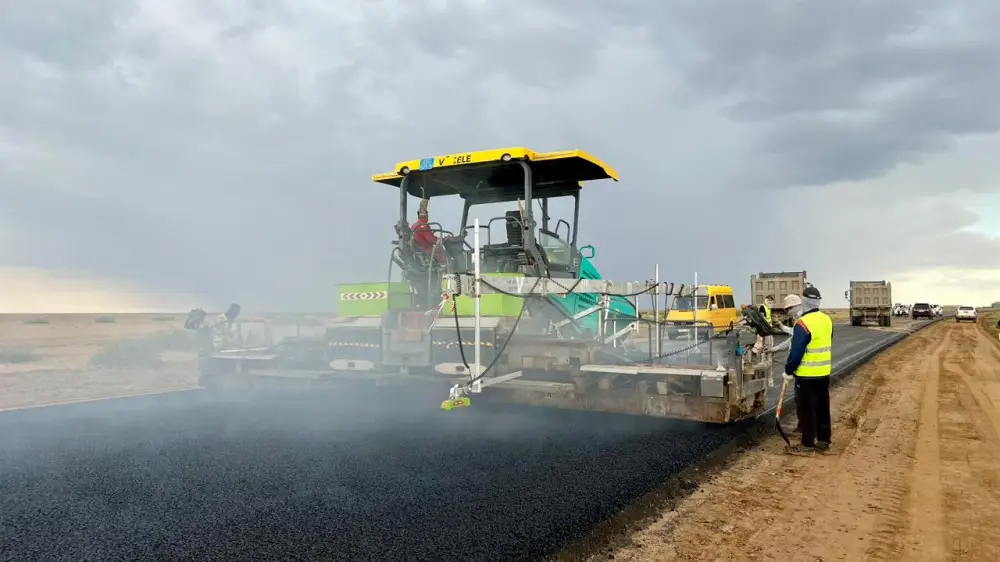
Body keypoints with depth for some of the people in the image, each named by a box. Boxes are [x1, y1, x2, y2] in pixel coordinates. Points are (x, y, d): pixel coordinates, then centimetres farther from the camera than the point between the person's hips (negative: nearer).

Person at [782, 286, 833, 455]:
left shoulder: (803, 323, -21)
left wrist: (789, 371, -7)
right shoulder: (826, 319, 5)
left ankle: (807, 444, 7)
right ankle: (823, 440, 23)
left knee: (807, 410, 1)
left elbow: (796, 351, -19)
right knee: (822, 408, 15)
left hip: (807, 374, -8)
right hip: (824, 372, 8)